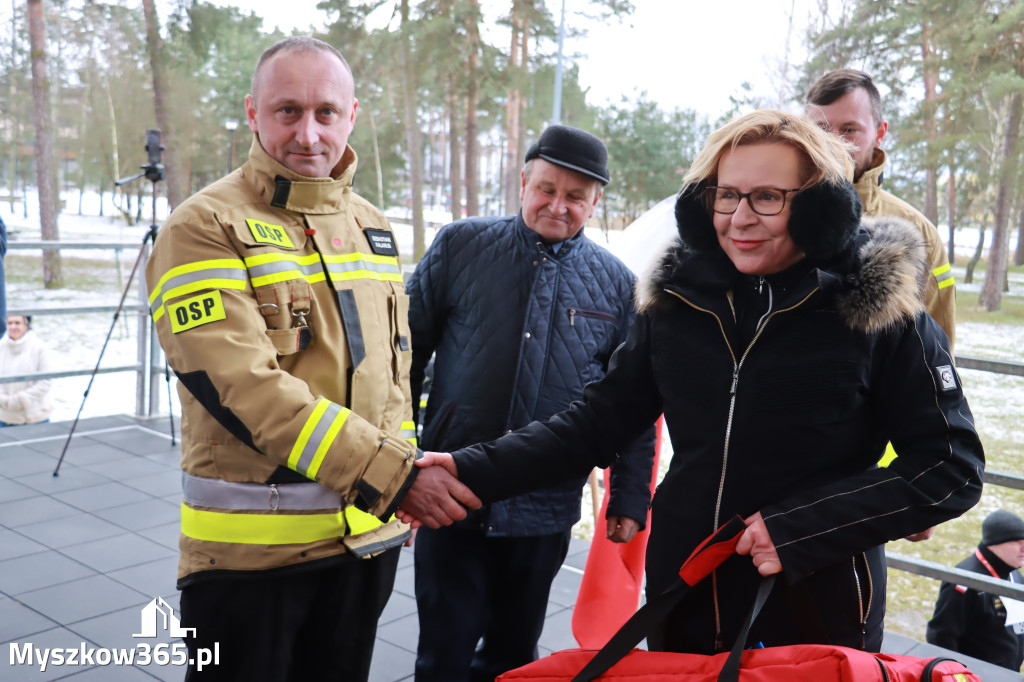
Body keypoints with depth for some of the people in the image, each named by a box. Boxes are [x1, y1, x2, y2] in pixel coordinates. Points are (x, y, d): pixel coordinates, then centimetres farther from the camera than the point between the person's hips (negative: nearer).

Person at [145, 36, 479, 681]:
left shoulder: (374, 228, 10)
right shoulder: (205, 228, -12)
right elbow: (246, 387, -23)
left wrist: (405, 496, 12)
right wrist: (395, 474, -24)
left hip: (368, 538, 6)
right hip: (249, 549, -5)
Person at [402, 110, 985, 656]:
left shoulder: (879, 312, -11)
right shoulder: (679, 299, -2)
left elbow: (952, 465, -9)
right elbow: (598, 420, 3)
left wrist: (798, 528, -18)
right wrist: (473, 472, -9)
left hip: (817, 613, -3)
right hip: (683, 602, 4)